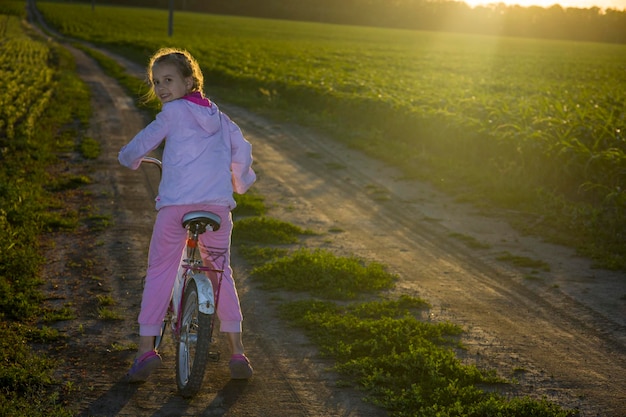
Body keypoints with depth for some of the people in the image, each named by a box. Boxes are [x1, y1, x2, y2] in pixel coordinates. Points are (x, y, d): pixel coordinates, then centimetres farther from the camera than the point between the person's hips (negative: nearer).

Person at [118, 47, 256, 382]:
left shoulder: (173, 111, 4)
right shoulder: (217, 116, 18)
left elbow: (141, 144, 9)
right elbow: (242, 148, 18)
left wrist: (129, 159, 31)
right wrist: (240, 183, 34)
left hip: (175, 204, -4)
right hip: (217, 204, 4)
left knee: (159, 271, 9)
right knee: (222, 272, 15)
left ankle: (146, 347, 7)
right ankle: (237, 351, 14)